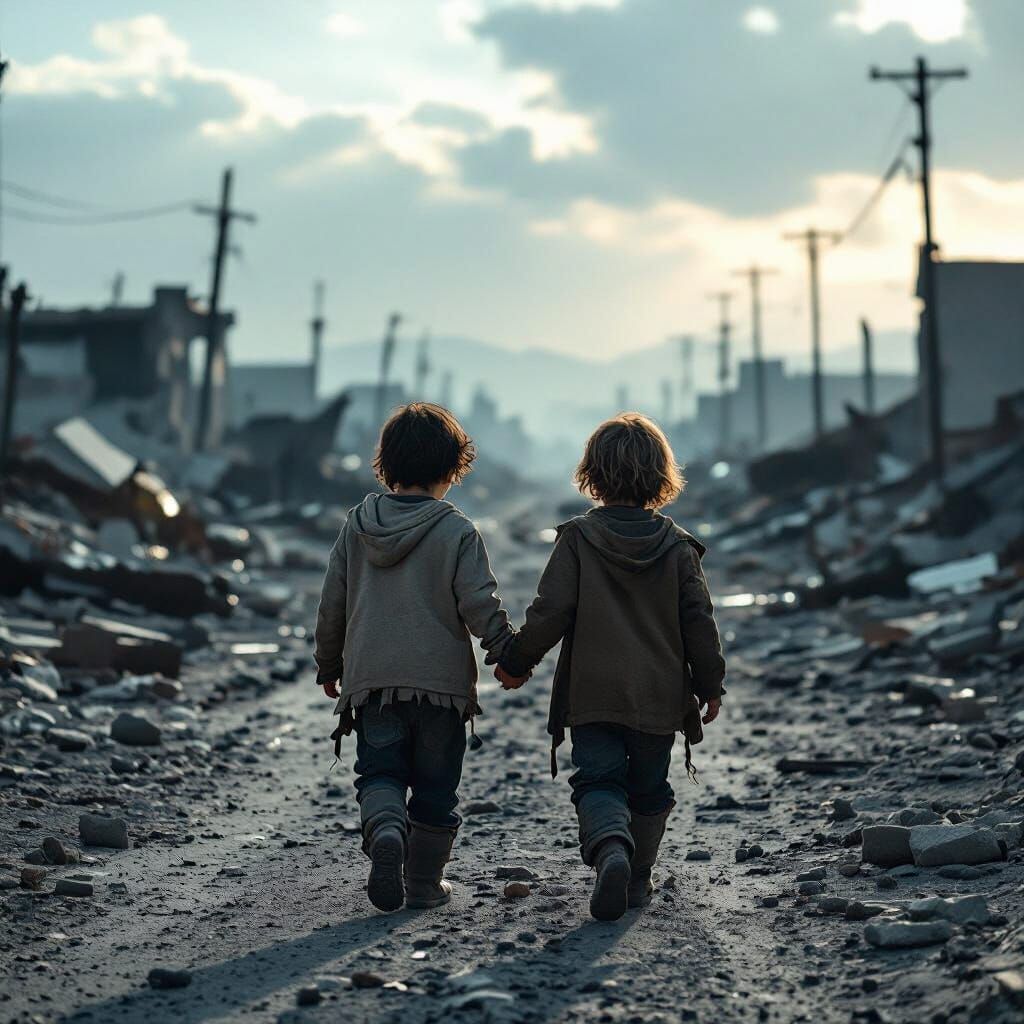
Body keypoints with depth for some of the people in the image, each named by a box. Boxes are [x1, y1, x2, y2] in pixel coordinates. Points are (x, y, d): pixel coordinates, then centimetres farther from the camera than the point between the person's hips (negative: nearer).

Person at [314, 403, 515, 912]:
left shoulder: (357, 524, 4)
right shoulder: (457, 532, -7)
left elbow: (332, 605, 9)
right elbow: (480, 604, -10)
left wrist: (329, 666, 21)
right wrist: (508, 654, 4)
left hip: (371, 678, 2)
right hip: (441, 679, -2)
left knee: (379, 772, 8)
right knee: (434, 786, 11)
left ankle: (386, 830, -22)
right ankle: (424, 882, 15)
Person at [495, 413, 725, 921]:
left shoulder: (578, 538, -6)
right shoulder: (677, 546, 0)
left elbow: (549, 612, -10)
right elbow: (699, 622, 1)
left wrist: (515, 661, 4)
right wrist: (710, 685, 11)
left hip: (592, 693, -2)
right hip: (660, 695, 2)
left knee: (598, 781, -1)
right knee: (648, 789, 18)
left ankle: (609, 848, -30)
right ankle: (637, 878, 24)